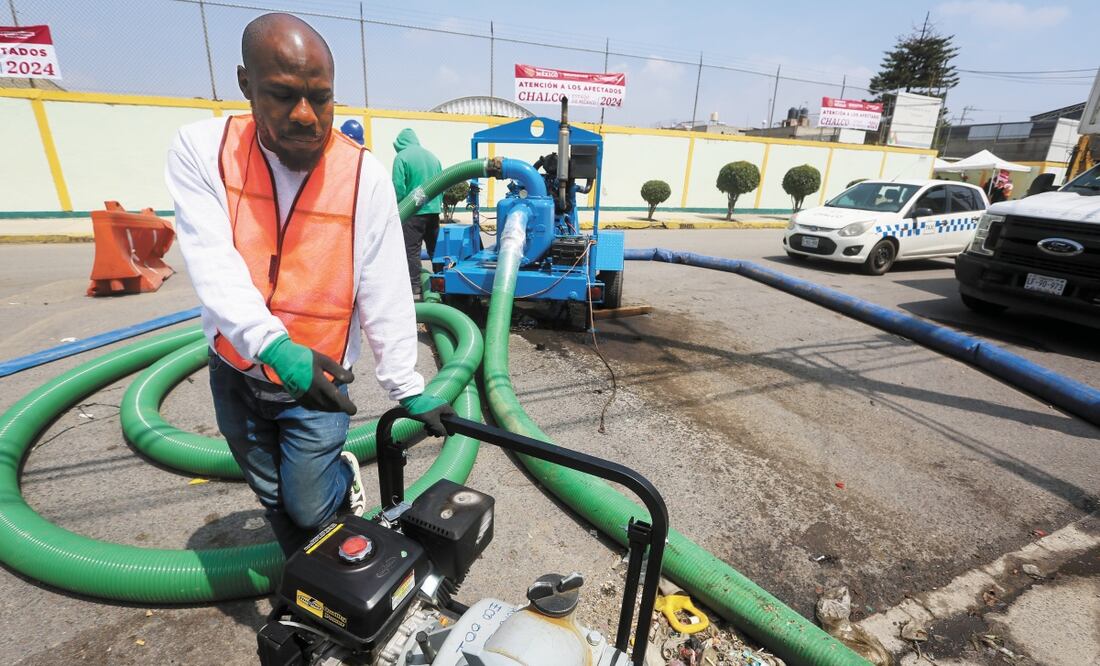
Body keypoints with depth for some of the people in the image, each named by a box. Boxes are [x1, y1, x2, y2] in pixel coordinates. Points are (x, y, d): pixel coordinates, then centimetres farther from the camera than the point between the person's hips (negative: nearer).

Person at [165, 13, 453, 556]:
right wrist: (275, 347, -38)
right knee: (275, 500, 21)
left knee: (309, 507, 5)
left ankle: (345, 478, 39)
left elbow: (386, 300, -16)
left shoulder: (365, 176, -16)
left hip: (317, 377, -2)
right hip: (235, 375, 3)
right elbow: (213, 264, -22)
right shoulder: (201, 149, -11)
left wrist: (409, 391, -14)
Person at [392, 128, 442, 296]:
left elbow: (398, 188, -12)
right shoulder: (432, 156, 10)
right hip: (433, 210, 6)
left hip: (413, 212, -6)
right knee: (435, 248, 16)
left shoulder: (402, 157, -8)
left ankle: (414, 287, 2)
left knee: (412, 251, 1)